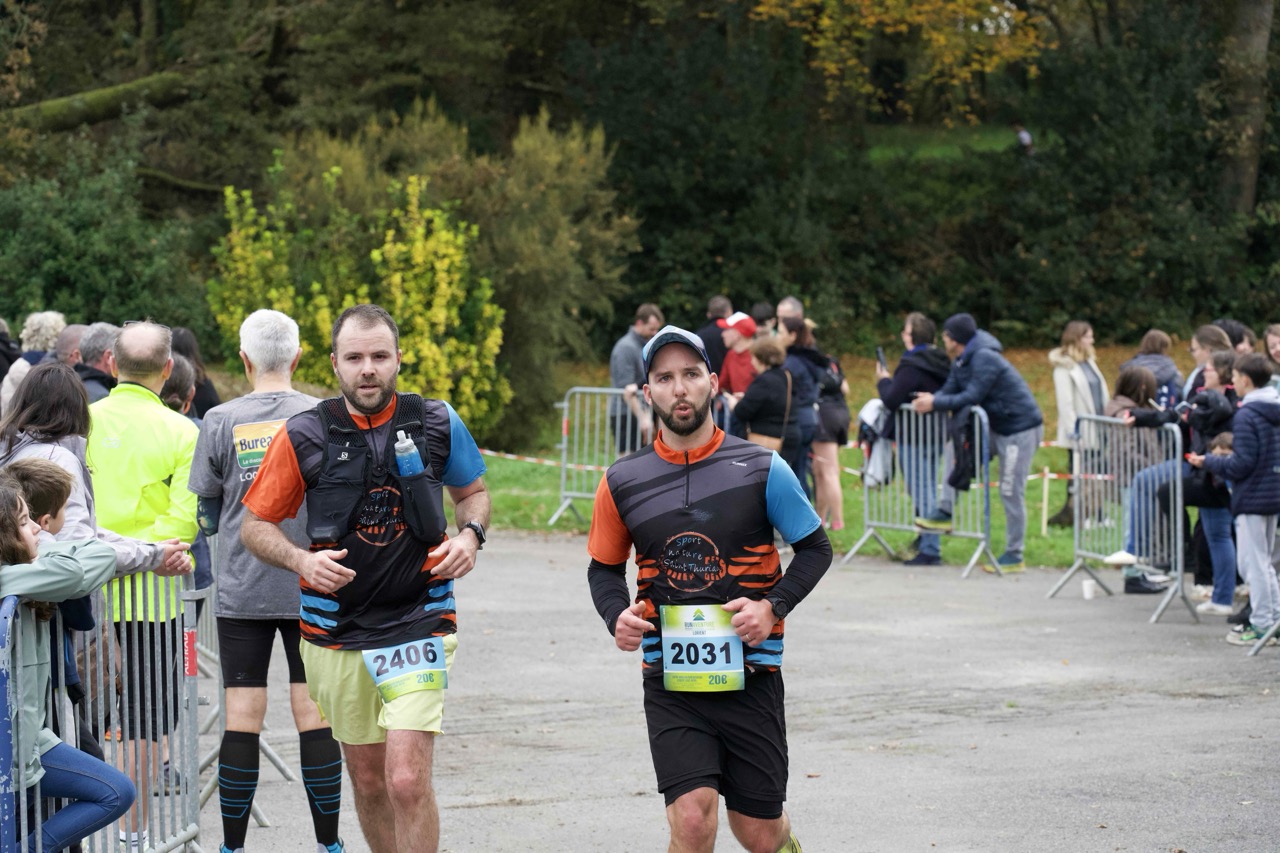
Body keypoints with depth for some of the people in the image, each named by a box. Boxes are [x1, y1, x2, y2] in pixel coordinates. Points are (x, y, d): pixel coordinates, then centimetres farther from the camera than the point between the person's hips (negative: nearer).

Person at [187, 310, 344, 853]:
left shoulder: (221, 422, -3)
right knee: (315, 712, 3)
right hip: (312, 586, 0)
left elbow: (205, 516, 3)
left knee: (242, 716, 1)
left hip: (241, 590, 0)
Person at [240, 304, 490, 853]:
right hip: (335, 633, 2)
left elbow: (472, 492, 17)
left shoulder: (438, 425, -2)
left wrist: (470, 534, -5)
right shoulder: (304, 436, -4)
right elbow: (255, 524, 4)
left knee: (407, 781, -15)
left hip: (418, 626, -2)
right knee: (368, 781, 13)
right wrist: (301, 561, -16)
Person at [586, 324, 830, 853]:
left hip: (749, 674, 0)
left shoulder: (761, 469, -2)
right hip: (669, 677, 0)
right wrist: (616, 615, -6)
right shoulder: (622, 482, 2)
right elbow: (605, 567, 15)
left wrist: (773, 606, -10)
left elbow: (815, 548, 7)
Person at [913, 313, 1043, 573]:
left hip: (1020, 429, -10)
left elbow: (971, 397, -26)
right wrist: (930, 399, -15)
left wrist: (935, 403, -23)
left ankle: (1014, 556, 2)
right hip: (997, 427, 10)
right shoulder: (961, 362, 10)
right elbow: (950, 390, 7)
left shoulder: (985, 359, -21)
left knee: (1011, 493, -5)